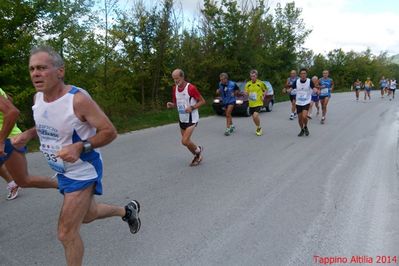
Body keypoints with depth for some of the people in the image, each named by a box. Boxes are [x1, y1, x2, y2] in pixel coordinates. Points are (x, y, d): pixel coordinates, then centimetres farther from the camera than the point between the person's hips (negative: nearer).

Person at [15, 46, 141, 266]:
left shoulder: (78, 100, -26)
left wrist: (81, 147, -35)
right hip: (63, 171, 8)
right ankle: (127, 210, 51)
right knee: (86, 215, 26)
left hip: (83, 172, -8)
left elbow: (109, 132, -22)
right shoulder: (38, 98, -3)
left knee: (67, 234, -2)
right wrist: (28, 133, -3)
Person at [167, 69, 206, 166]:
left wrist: (192, 107, -24)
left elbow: (202, 101, -11)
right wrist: (171, 105, -7)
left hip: (191, 119, -7)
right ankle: (197, 156, 34)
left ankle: (198, 150, 17)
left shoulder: (191, 88, -17)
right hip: (182, 119, 7)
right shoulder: (174, 88, 4)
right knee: (186, 141, 12)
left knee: (185, 141, -14)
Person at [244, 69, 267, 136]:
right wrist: (246, 93, -16)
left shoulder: (260, 83, -4)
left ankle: (259, 128, 2)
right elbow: (246, 93, 7)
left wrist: (263, 96, -2)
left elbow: (265, 90, 10)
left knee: (255, 115, -20)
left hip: (258, 103, -4)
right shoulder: (248, 84, 3)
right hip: (251, 103, 4)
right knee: (254, 117, 10)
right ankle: (258, 128, 33)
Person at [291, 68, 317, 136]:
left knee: (304, 116, -20)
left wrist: (315, 90, -41)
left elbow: (314, 88, -17)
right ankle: (302, 130, 31)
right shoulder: (296, 82, -2)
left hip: (306, 102, -3)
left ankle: (305, 127, 11)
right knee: (300, 118, 7)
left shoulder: (309, 81, -8)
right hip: (298, 102, 3)